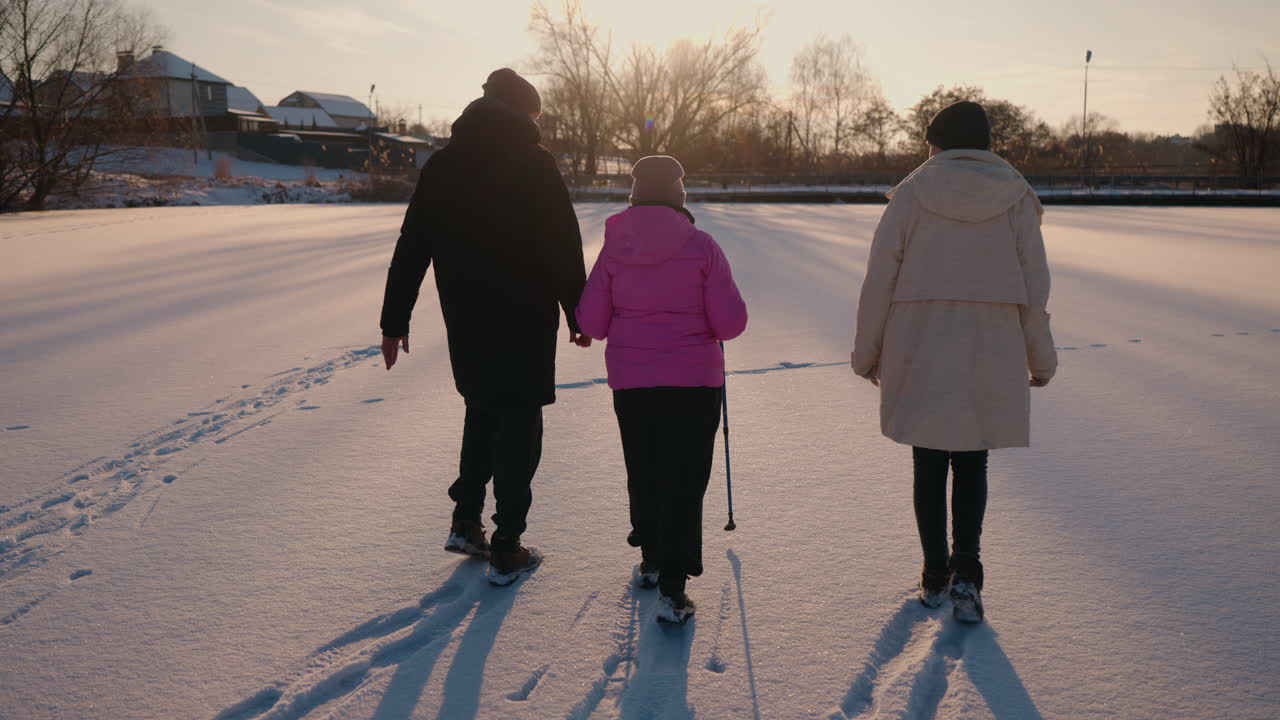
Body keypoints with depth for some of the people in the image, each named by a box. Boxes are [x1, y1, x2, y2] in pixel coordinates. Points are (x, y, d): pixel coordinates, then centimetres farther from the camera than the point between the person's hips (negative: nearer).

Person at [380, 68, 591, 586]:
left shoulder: (441, 164, 6)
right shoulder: (535, 163, -8)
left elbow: (411, 250, 5)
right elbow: (565, 247, -11)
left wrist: (394, 320, 9)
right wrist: (578, 315, -1)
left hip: (465, 321, 5)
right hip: (525, 321, -5)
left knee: (481, 412, 24)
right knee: (519, 425, 5)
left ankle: (466, 522, 22)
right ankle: (507, 551, 8)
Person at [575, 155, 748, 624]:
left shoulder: (615, 248, -2)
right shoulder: (700, 246, -8)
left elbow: (591, 323, 0)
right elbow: (730, 323, -10)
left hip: (631, 383, 3)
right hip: (694, 380, -3)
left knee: (643, 474, 19)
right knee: (684, 483, 1)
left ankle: (651, 560, 35)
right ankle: (672, 588, -5)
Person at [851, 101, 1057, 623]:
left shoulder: (912, 193, -2)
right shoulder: (1015, 197, 2)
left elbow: (879, 280, -3)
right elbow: (1034, 287, 2)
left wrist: (867, 353, 6)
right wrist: (1041, 360, 11)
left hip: (920, 356, -1)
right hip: (991, 358, 1)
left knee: (929, 466, 12)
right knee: (971, 467, 13)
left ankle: (935, 576, 21)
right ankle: (965, 571, -2)